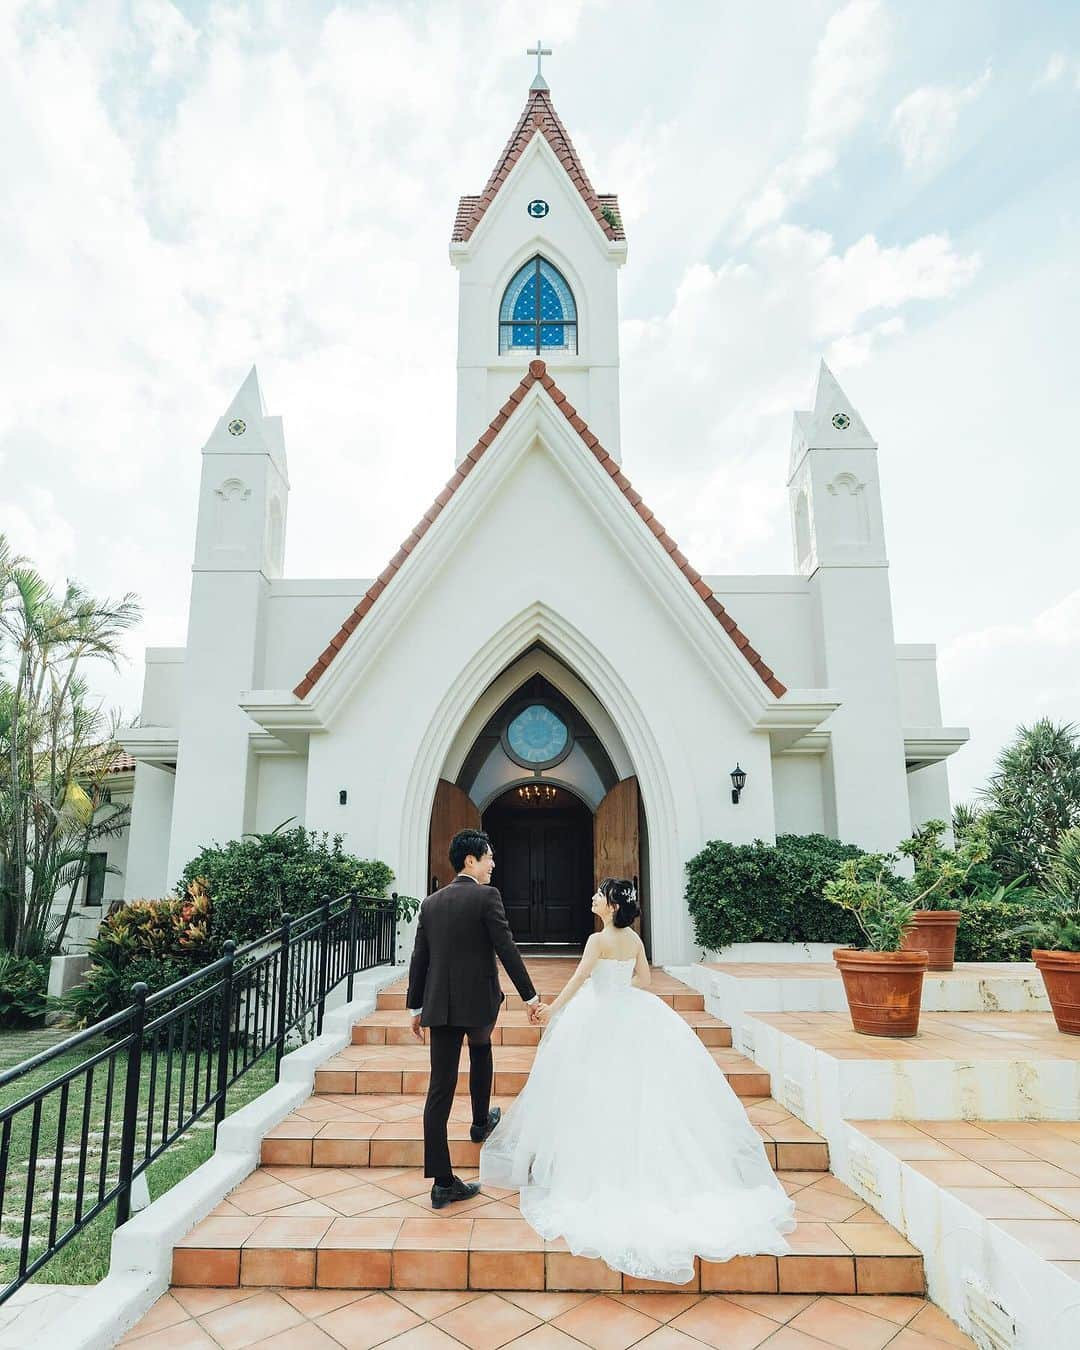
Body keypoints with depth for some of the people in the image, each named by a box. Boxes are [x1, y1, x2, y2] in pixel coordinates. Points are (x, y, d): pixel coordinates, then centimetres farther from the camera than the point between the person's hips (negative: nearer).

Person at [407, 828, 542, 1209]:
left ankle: (442, 1182, 6)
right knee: (480, 1048, 30)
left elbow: (419, 959, 9)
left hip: (439, 1005, 4)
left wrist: (415, 1007, 16)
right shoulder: (487, 896, -10)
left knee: (439, 1089, 4)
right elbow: (507, 950, -12)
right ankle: (481, 1121, 43)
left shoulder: (431, 902, 7)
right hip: (478, 1000, -3)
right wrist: (530, 996, -4)